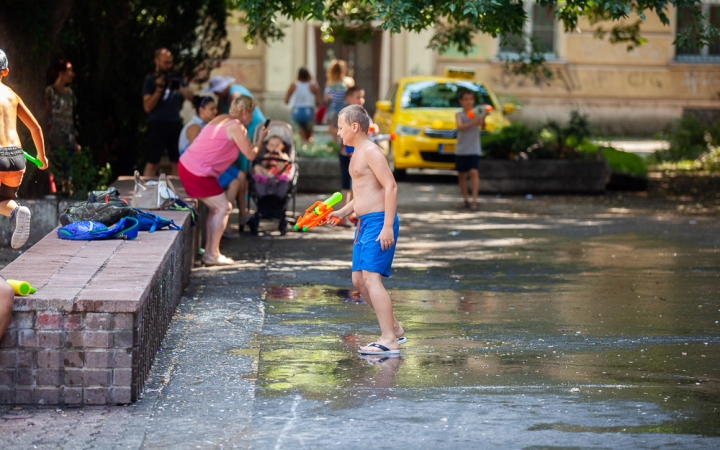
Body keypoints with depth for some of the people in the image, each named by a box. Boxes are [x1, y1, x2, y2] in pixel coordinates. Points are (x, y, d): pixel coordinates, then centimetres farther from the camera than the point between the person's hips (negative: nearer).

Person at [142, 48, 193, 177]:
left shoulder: (176, 78, 12)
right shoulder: (150, 80, -1)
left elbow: (190, 96, 9)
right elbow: (148, 107, -8)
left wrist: (181, 89, -11)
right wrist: (159, 88, -16)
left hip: (175, 124, 4)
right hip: (158, 124, -4)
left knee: (178, 161, 6)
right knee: (152, 163, -8)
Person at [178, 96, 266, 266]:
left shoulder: (221, 119, 16)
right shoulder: (237, 127, -10)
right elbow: (250, 154, -7)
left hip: (186, 164, 10)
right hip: (198, 173, -10)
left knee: (215, 208, 16)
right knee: (223, 208, -3)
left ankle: (209, 252, 17)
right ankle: (213, 255, -3)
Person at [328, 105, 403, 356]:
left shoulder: (370, 151, -12)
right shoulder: (358, 153, 19)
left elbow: (391, 187, -20)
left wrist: (388, 226, -24)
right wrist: (344, 212, 19)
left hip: (378, 222, -11)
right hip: (365, 222, 11)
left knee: (371, 277, -16)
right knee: (359, 279, 11)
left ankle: (389, 340, -18)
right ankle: (394, 329, 21)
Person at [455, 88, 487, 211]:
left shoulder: (476, 113, 2)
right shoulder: (459, 115, 2)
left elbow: (482, 125, -16)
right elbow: (460, 127, -17)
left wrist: (483, 119, -39)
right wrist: (472, 123, -35)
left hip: (474, 150, -2)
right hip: (461, 150, 2)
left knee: (474, 172, -16)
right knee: (461, 174, 9)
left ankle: (474, 201, -19)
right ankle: (465, 200, 23)